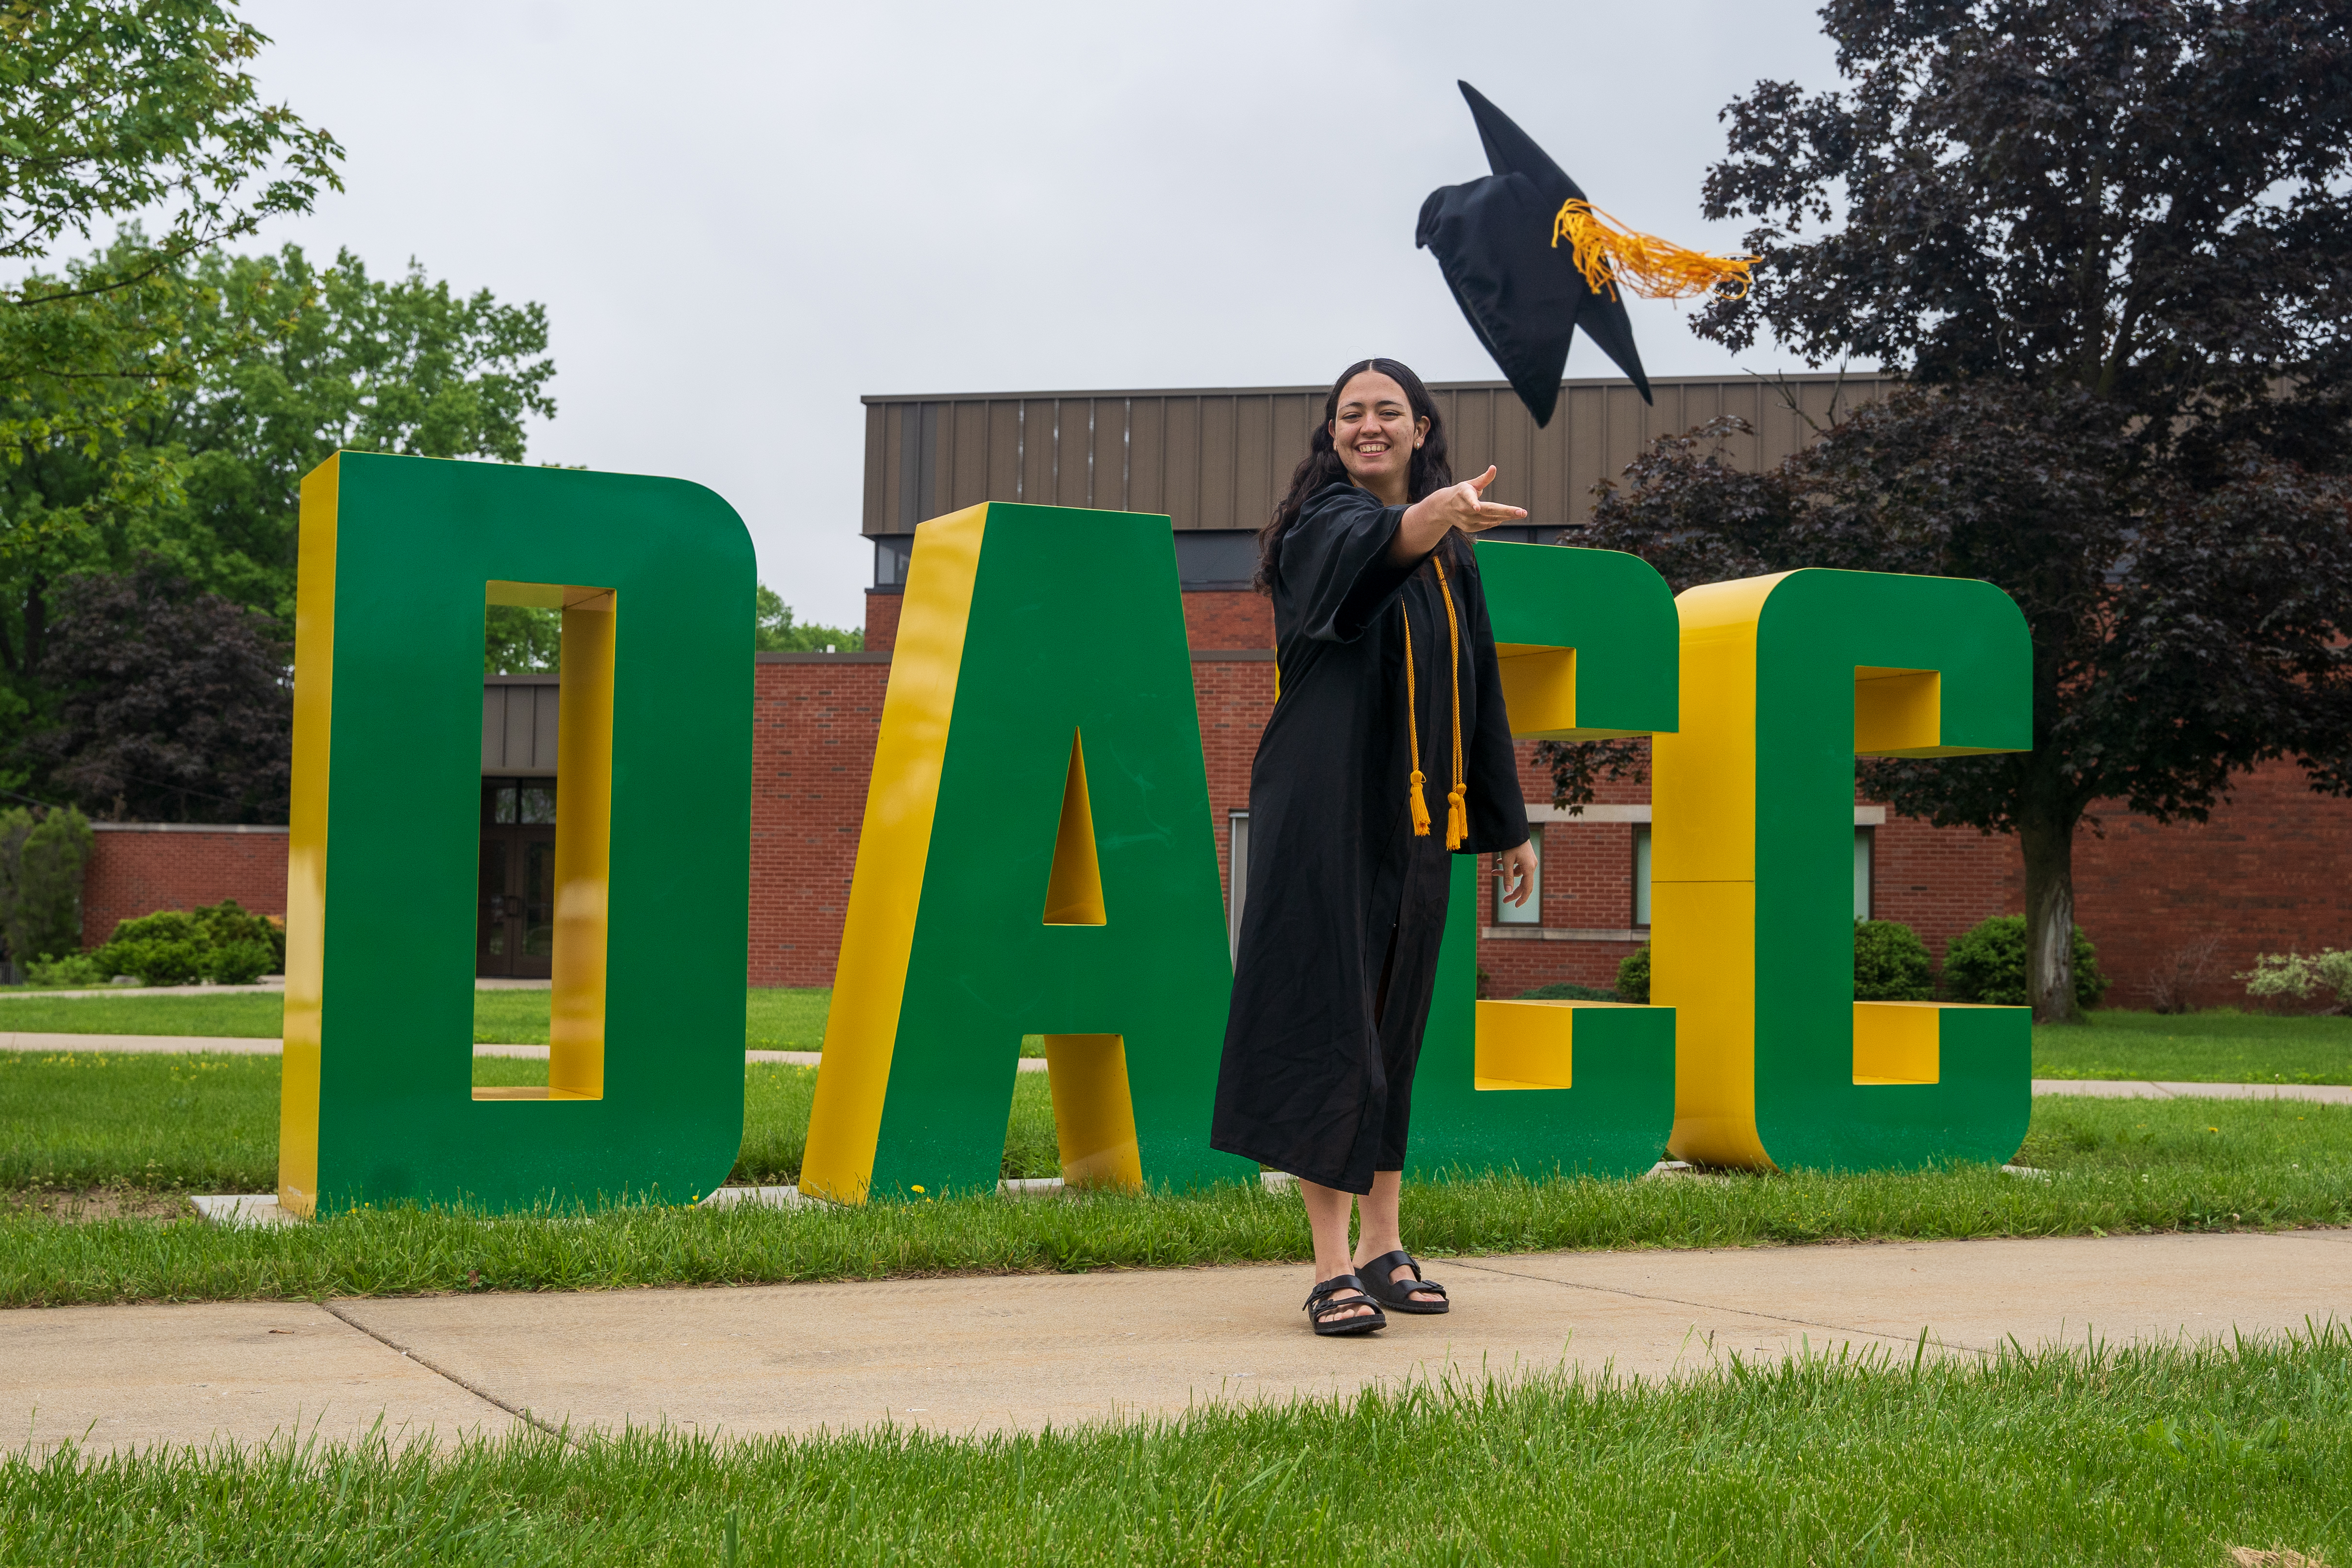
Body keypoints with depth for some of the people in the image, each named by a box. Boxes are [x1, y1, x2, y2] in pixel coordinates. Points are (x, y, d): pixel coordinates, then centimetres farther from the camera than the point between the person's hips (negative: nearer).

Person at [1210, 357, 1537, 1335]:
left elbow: (1479, 692, 20)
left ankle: (1382, 1250, 18)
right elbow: (1375, 546, -30)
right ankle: (1333, 1266, -9)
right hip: (1327, 807, -6)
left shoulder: (1449, 557, 16)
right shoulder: (1324, 523, -4)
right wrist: (1433, 514, -51)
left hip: (1414, 818, 7)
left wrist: (1506, 824, 19)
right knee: (1329, 1019, -10)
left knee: (1392, 1028, 11)